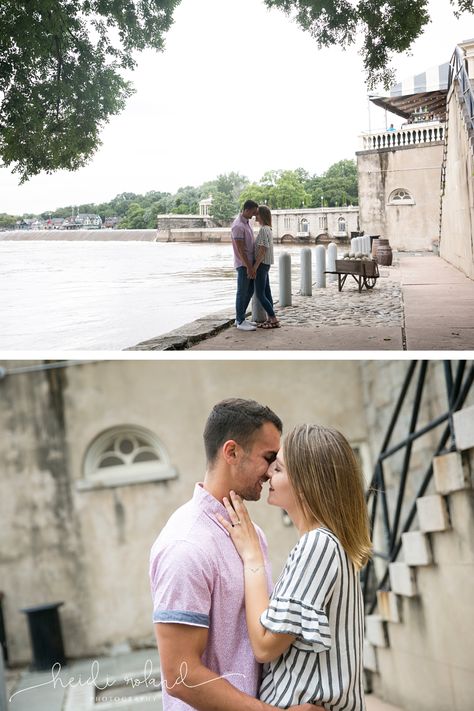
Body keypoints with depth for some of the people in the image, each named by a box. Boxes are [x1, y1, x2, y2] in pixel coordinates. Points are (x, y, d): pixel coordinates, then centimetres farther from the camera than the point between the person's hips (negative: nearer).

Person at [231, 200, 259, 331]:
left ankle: (240, 318, 21)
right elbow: (240, 249, -21)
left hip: (250, 262, 10)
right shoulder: (238, 226, -19)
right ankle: (240, 322, 2)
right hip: (243, 264, -10)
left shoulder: (247, 222, 12)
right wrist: (249, 267, -22)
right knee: (242, 292, -4)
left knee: (250, 291, 14)